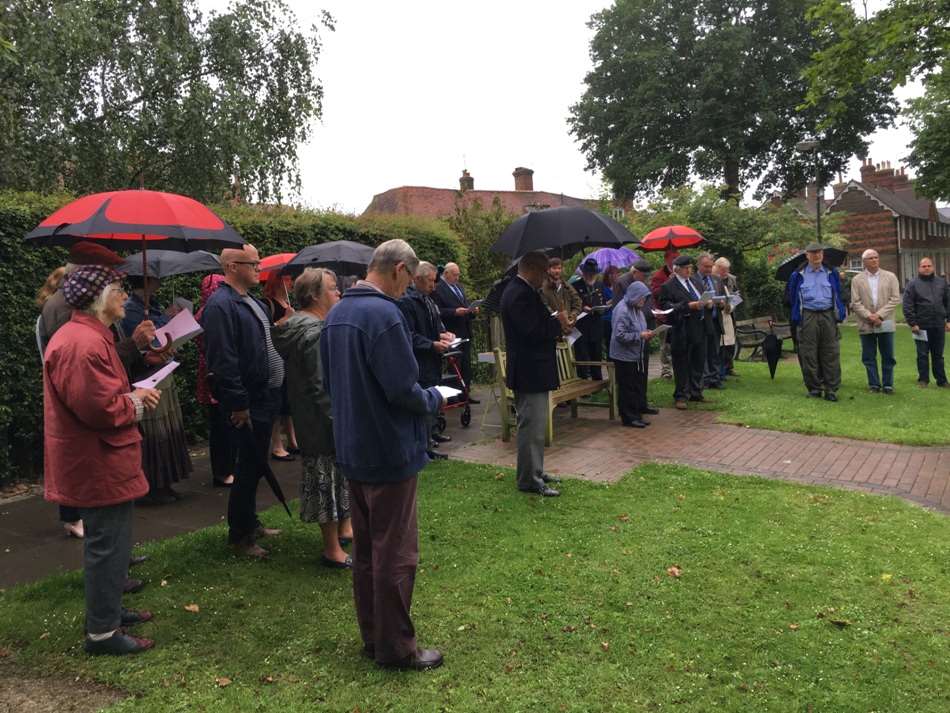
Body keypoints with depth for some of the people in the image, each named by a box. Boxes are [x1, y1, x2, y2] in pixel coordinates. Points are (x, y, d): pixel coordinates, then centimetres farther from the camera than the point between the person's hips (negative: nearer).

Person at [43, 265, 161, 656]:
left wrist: (132, 393, 6)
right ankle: (102, 632, 11)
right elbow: (99, 407, -27)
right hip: (99, 466, -11)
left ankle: (108, 609, 36)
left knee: (107, 542, 22)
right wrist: (136, 401, -11)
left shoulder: (89, 336, 14)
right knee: (108, 546, -1)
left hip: (96, 463, 11)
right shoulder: (84, 344, -23)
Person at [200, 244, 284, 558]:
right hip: (248, 404, -9)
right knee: (250, 467, 1)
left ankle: (250, 523, 34)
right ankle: (238, 535, 16)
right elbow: (223, 361, -24)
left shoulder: (254, 303, 14)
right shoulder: (220, 305, -18)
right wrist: (239, 404, -23)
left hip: (266, 397, 10)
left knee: (255, 465, 19)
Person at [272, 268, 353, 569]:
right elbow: (321, 388, -25)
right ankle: (333, 550, 12)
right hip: (324, 424, -10)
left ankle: (343, 528, 38)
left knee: (336, 478, 22)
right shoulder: (315, 334, -22)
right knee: (329, 479, 0)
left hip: (310, 421, 10)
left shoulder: (298, 326, 11)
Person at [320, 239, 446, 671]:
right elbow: (403, 389, -23)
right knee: (395, 555, 4)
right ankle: (396, 648, 17)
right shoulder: (383, 314, -21)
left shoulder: (336, 313, 7)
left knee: (365, 550, 18)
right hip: (390, 452, -9)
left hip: (352, 450, 9)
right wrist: (434, 400, -3)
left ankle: (373, 637, 31)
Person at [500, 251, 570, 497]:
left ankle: (535, 472, 31)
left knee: (534, 425, 19)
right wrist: (558, 322, -12)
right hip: (529, 372, -11)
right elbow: (533, 332, -26)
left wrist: (556, 322, 5)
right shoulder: (520, 294, -20)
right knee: (532, 427, -3)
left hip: (532, 371, 11)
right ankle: (529, 480, 6)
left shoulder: (520, 291, 13)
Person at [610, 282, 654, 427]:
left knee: (639, 385, 13)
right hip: (625, 356, -9)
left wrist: (647, 334, 3)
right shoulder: (622, 310, -18)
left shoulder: (637, 309, 11)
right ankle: (629, 417, 8)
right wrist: (640, 335, -22)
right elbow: (620, 335, -23)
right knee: (628, 388, -1)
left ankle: (637, 414, 23)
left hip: (636, 355, 9)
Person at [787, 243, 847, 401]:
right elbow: (793, 297, 11)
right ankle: (814, 387, 10)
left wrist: (840, 314, 8)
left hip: (828, 316, 1)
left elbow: (838, 295, 15)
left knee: (831, 353, -1)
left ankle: (831, 389, 3)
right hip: (808, 317, -1)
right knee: (809, 354, 0)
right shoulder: (798, 275, 7)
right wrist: (797, 316, 6)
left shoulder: (832, 273, 13)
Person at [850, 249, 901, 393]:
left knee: (888, 357, 3)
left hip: (885, 323, 0)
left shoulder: (890, 277, 7)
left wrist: (879, 315, -11)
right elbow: (855, 302, -1)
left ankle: (887, 384, 12)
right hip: (866, 324, 0)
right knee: (869, 357, 4)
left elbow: (895, 299, -1)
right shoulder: (857, 280, 5)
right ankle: (874, 384, 13)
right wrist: (869, 316, -13)